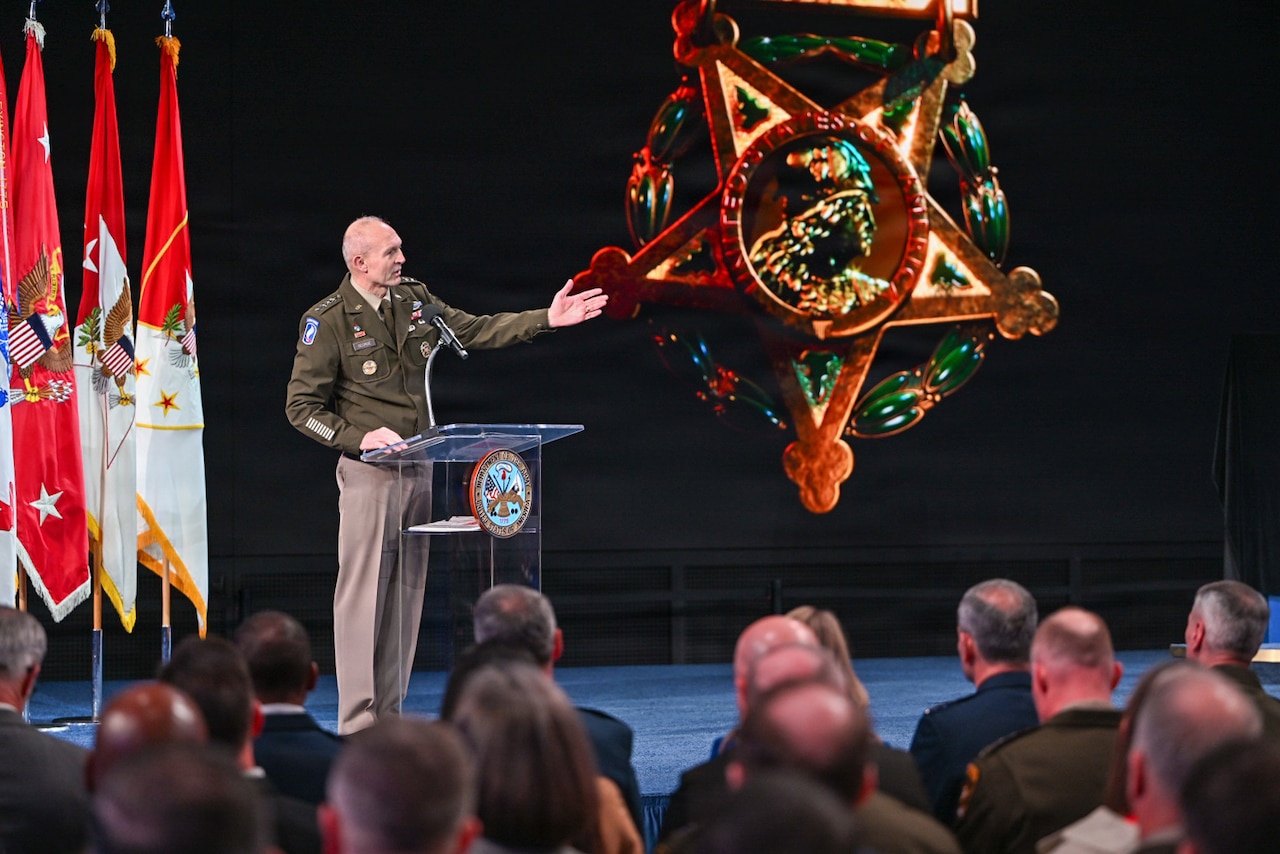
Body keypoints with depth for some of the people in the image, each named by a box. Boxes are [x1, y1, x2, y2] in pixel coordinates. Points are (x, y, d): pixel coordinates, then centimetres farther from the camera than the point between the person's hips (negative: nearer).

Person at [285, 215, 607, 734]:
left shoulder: (414, 299, 10)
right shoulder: (327, 321, -8)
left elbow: (475, 330, 16)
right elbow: (301, 406, -7)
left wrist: (546, 320, 8)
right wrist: (360, 437, -19)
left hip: (419, 468, 6)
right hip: (368, 474, -6)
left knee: (407, 593, 7)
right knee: (363, 594, -7)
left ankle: (389, 717, 13)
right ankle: (357, 725, -4)